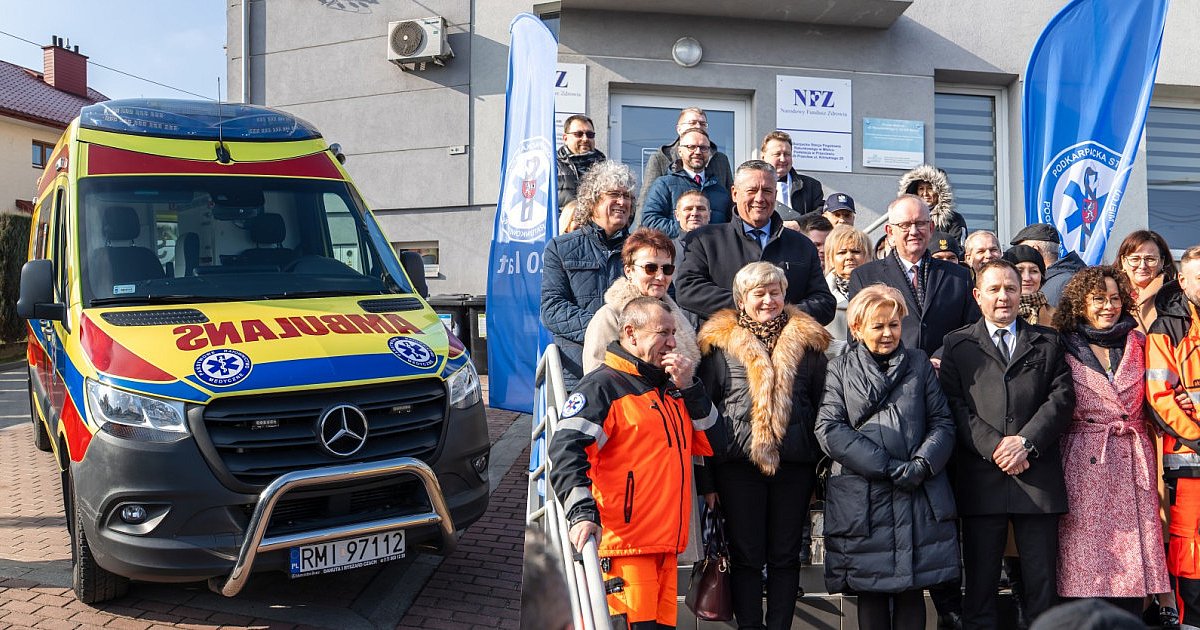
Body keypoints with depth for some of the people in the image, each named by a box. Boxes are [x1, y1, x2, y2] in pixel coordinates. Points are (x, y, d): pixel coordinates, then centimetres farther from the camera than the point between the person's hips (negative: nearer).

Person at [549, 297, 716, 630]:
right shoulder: (604, 384, -7)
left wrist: (689, 388, 2)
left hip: (667, 545, 8)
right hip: (624, 543, -8)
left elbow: (709, 443, 15)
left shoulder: (671, 387, 19)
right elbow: (566, 449, -18)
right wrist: (582, 512, -31)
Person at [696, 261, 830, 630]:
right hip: (738, 464, -1)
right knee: (746, 555, 6)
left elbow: (821, 403, 11)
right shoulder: (720, 342, 4)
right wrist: (707, 476, 0)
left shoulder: (807, 341, 8)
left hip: (794, 462, 2)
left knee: (785, 555, 10)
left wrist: (820, 463, 5)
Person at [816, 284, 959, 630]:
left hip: (920, 495, 1)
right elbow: (829, 429, -6)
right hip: (862, 500, -1)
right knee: (871, 590, 6)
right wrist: (888, 467, -12)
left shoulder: (919, 362, 12)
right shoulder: (840, 369, 6)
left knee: (912, 589, 5)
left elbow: (942, 422, 7)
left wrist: (921, 465, -11)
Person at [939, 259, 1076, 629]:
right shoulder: (957, 345, 9)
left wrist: (1027, 441, -11)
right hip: (981, 478, -1)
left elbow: (1062, 397, 3)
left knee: (1042, 580, 7)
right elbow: (954, 405, 0)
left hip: (1038, 477, 1)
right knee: (980, 581, 5)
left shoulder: (1048, 342, 14)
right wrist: (994, 447, -12)